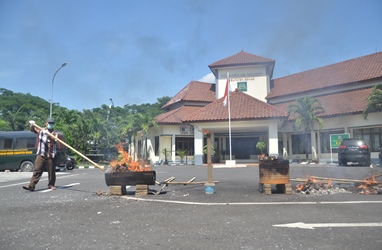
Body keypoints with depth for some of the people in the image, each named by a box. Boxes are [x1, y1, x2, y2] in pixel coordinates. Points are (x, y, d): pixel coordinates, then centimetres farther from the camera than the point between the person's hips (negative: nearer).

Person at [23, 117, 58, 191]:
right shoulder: (41, 130, 14)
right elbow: (32, 130, 3)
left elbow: (54, 140, -11)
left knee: (51, 171, 5)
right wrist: (32, 125, -17)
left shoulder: (55, 133, 6)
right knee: (37, 170, -6)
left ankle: (51, 184, 21)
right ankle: (31, 186, -8)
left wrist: (48, 134, -27)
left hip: (51, 155, -1)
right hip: (41, 155, 1)